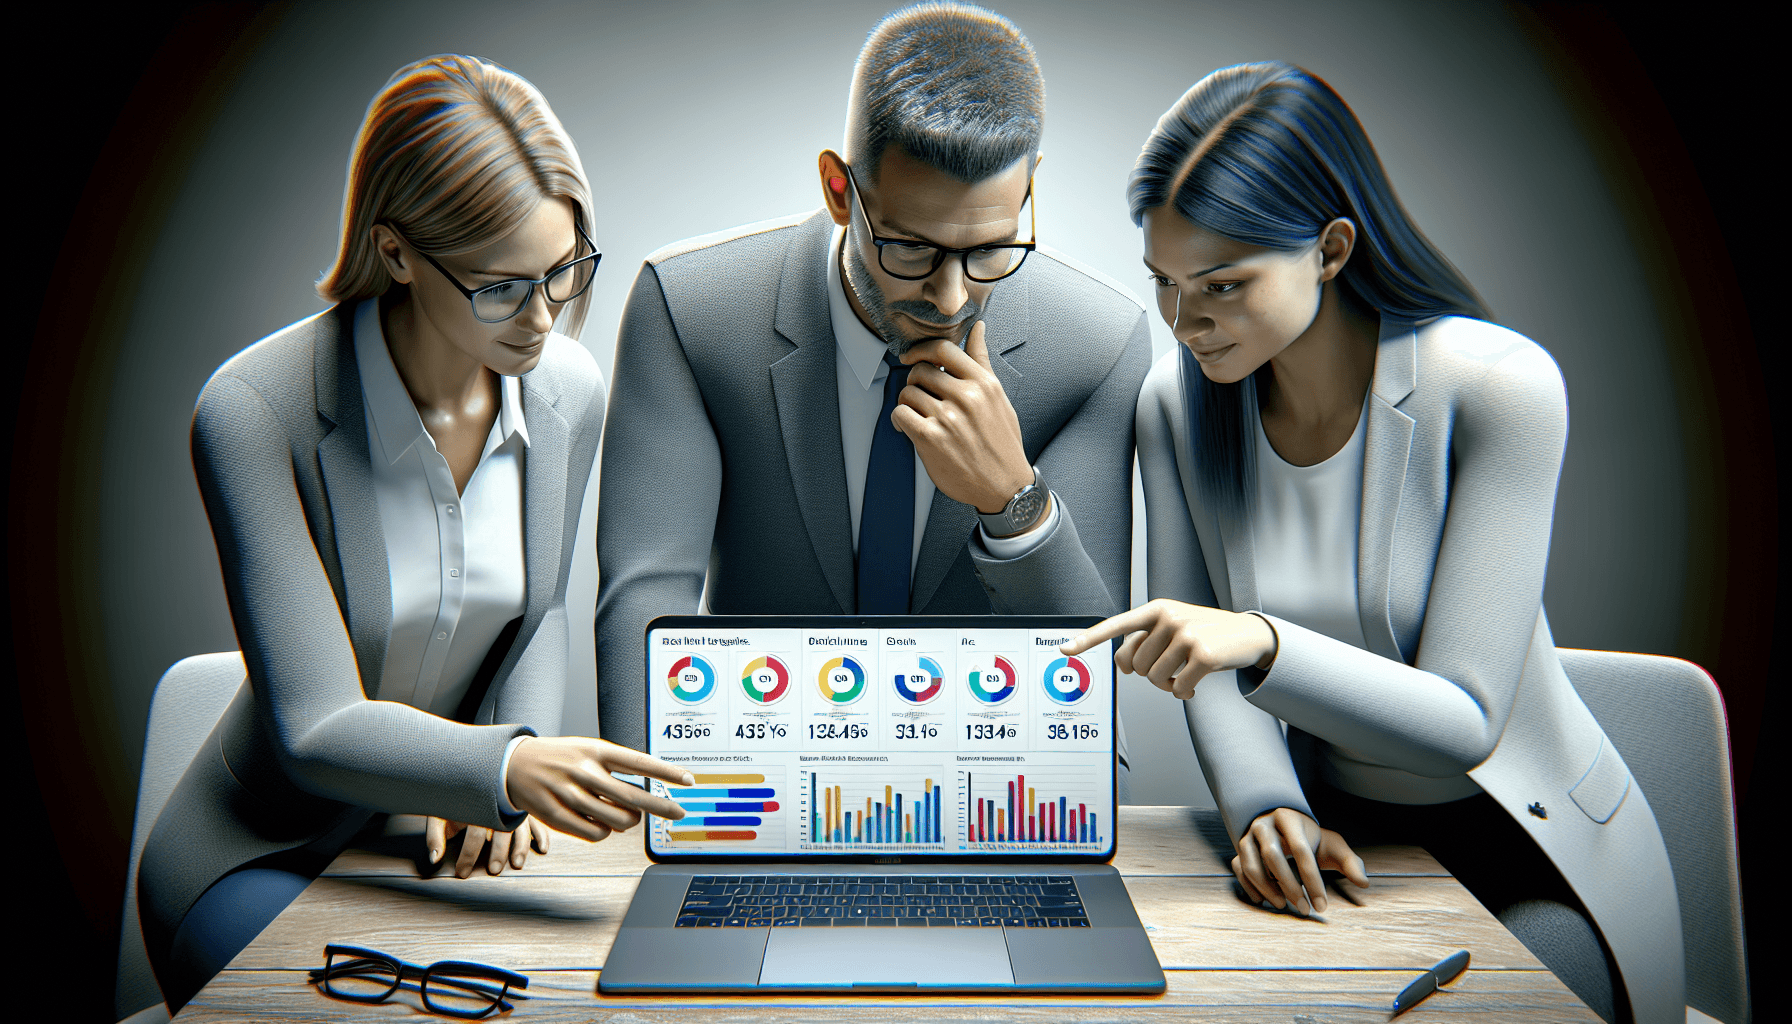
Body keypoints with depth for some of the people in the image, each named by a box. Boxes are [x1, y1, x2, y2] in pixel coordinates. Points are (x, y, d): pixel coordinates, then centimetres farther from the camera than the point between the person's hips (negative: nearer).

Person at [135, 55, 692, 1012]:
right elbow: (316, 727, -25)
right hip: (263, 856, -4)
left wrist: (509, 781, -10)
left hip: (448, 836, 4)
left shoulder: (569, 390, -8)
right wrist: (505, 770, -42)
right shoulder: (254, 410, -23)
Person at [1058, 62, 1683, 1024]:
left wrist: (1262, 643, -39)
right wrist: (1267, 808, -24)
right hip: (1334, 838, 3)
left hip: (1534, 854, -2)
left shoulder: (1499, 385, -21)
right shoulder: (1176, 402, -8)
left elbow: (1465, 720, -23)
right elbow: (1207, 667, -5)